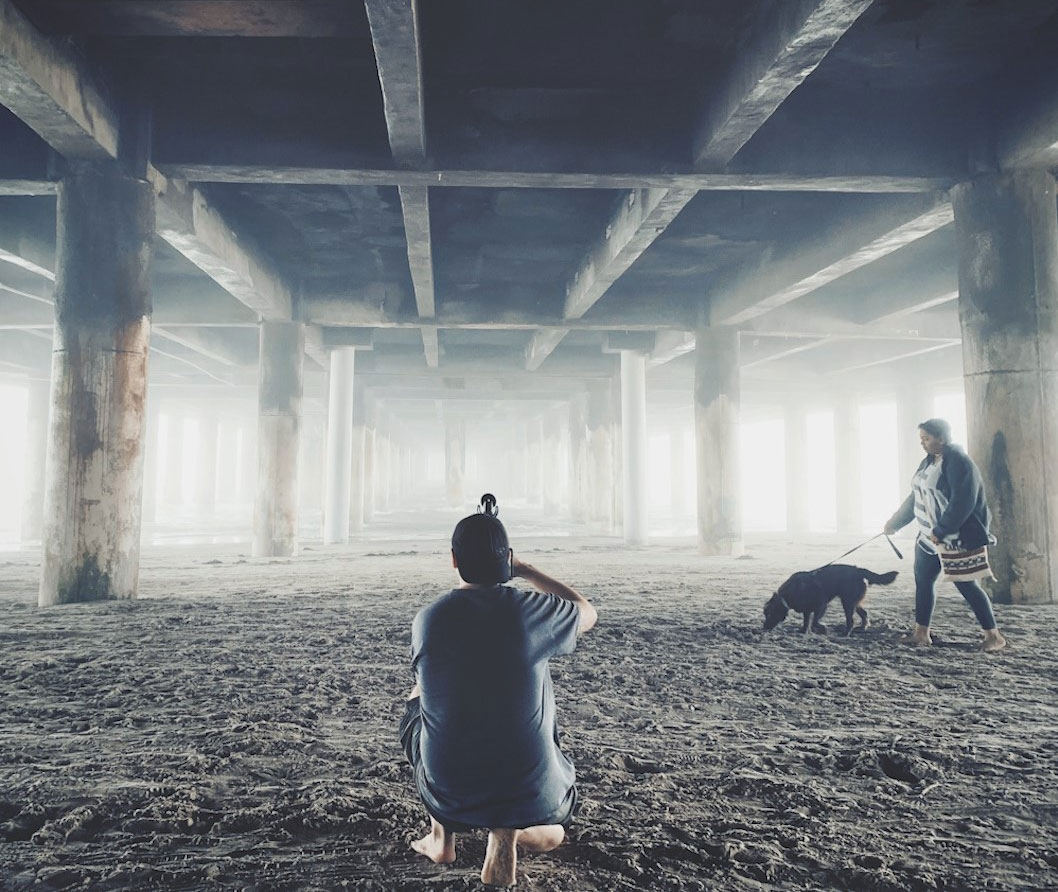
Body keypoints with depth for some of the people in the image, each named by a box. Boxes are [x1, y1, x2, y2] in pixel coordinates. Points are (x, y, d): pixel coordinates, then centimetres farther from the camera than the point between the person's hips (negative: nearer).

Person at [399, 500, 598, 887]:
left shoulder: (427, 618, -7)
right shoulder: (532, 611, -13)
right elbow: (587, 612, 11)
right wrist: (525, 570, 13)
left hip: (447, 792, 1)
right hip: (530, 793, -1)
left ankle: (442, 835, 26)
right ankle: (510, 830, 2)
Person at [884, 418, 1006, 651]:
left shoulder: (959, 462, -17)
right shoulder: (929, 462, 10)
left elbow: (962, 503, -24)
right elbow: (916, 497, 18)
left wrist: (940, 531, -22)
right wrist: (895, 522, 20)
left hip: (956, 538, -9)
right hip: (929, 536, 9)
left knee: (966, 585, -2)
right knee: (923, 580, 9)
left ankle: (994, 635, 11)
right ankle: (921, 633, 17)